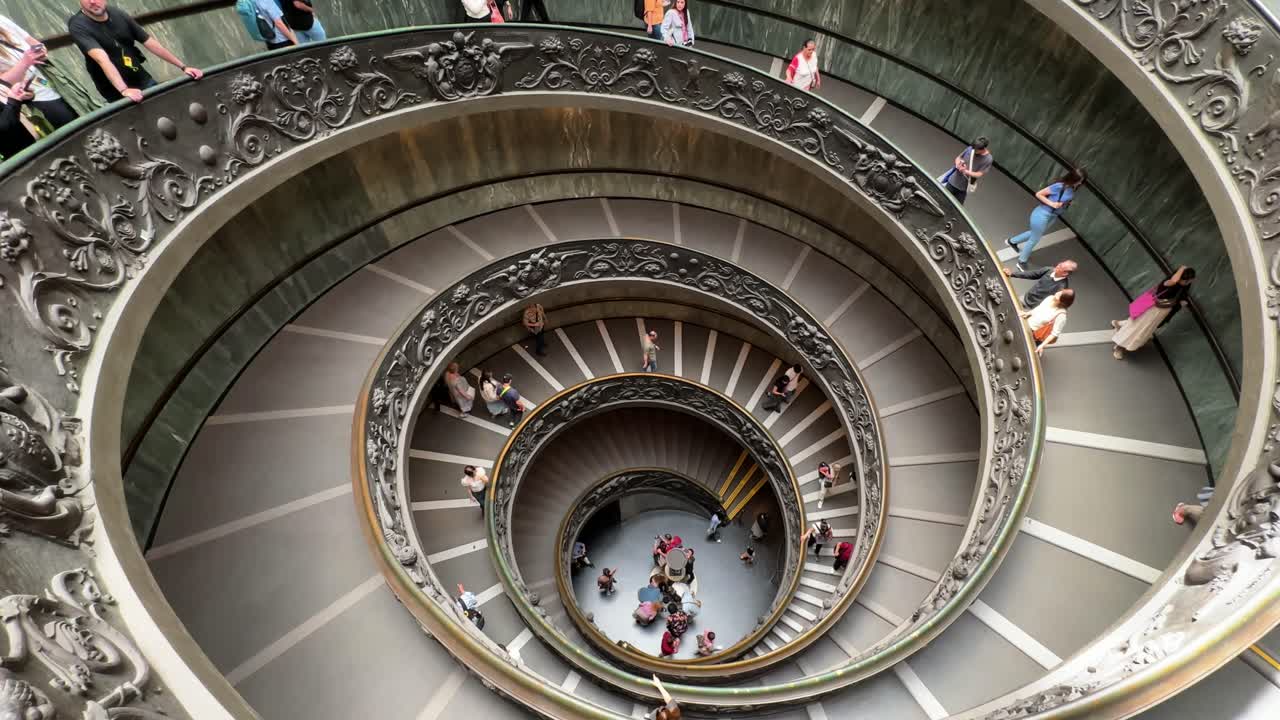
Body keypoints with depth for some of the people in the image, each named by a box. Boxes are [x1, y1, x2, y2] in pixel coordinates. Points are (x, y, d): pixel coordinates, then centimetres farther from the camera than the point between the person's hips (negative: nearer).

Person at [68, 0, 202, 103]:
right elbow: (102, 59, -32)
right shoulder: (78, 25, -17)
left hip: (144, 81, 5)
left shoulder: (119, 15, -1)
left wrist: (183, 67, -1)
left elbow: (150, 43, 4)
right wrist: (124, 90, -46)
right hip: (117, 93, -5)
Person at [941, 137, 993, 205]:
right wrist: (958, 163, -20)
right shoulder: (970, 149, -10)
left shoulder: (988, 159, -17)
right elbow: (958, 157, 3)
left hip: (964, 187, -3)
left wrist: (965, 171, -31)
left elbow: (979, 174, -17)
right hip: (953, 181, 3)